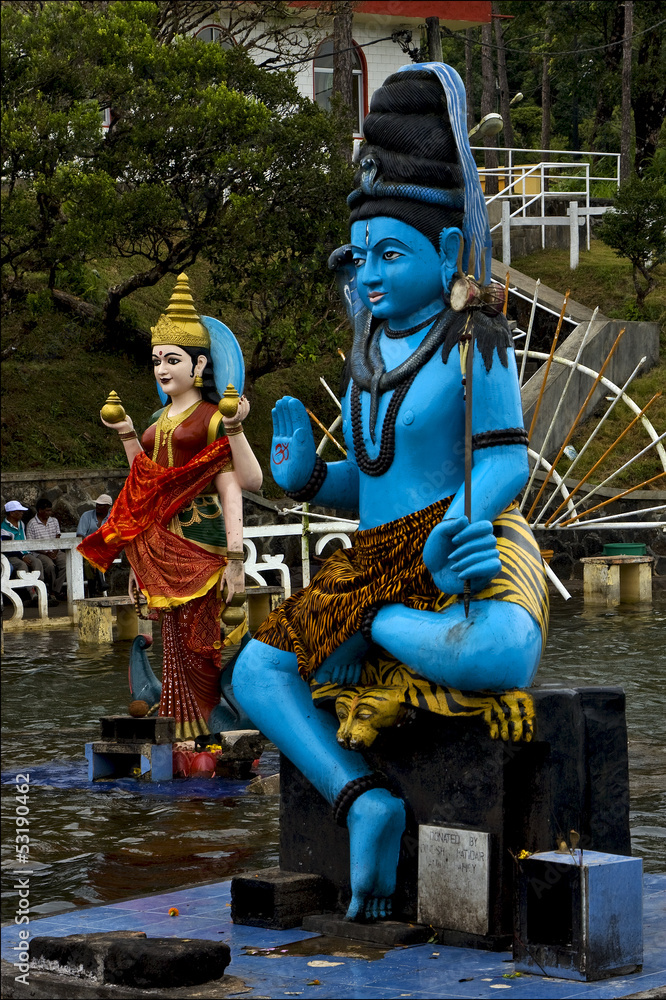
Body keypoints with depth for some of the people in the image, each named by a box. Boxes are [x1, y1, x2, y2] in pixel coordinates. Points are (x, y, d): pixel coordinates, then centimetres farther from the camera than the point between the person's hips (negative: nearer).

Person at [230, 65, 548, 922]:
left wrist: (454, 535, -29)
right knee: (256, 672, -5)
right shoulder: (371, 353, 14)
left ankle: (380, 633, -10)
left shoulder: (474, 343, -7)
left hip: (468, 549, -7)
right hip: (376, 558, 7)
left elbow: (505, 463, -12)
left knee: (499, 659, -40)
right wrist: (306, 477, -3)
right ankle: (367, 805, -13)